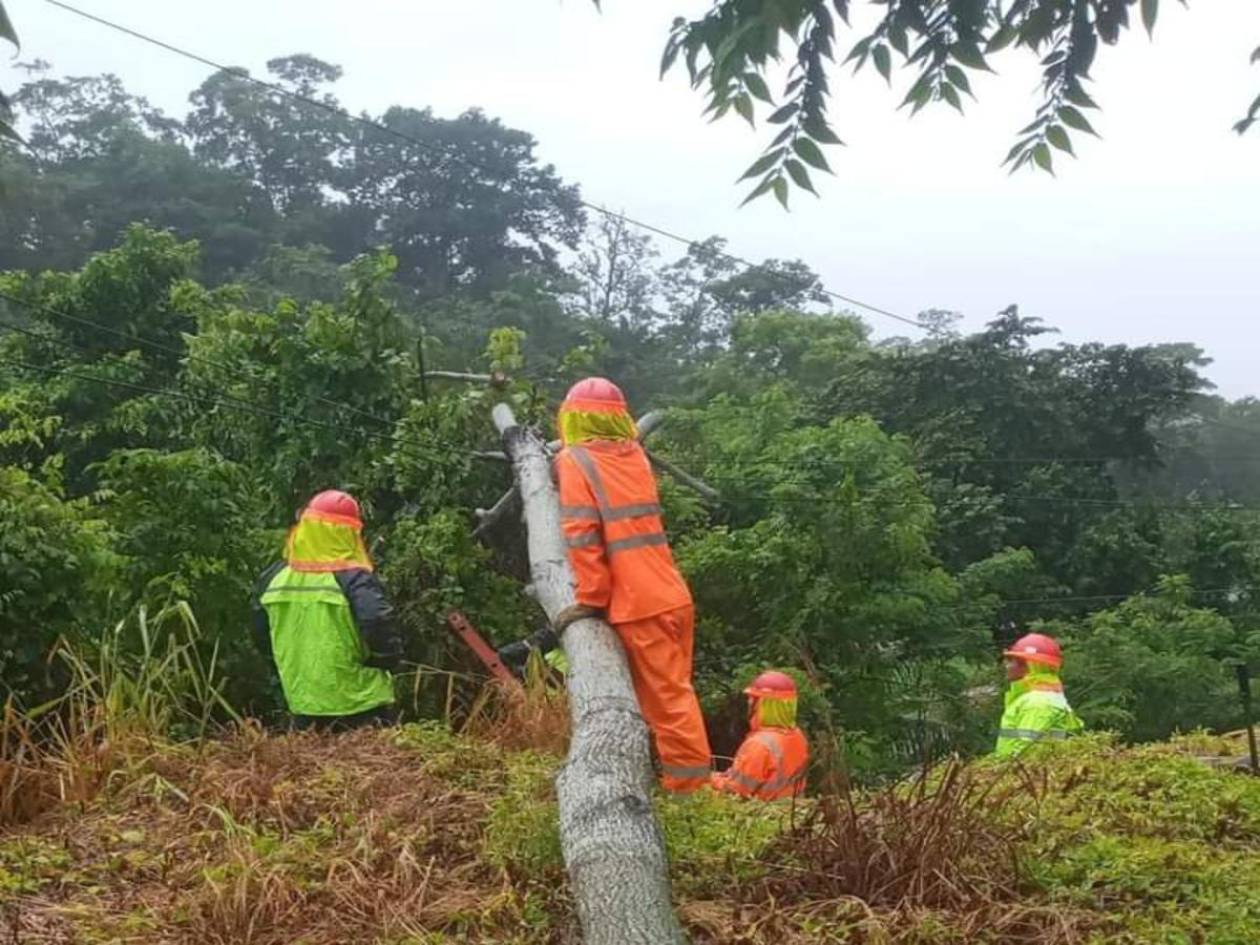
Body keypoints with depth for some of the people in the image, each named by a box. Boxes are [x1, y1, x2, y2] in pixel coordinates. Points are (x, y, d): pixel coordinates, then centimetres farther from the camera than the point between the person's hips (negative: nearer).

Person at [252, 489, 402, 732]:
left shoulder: (274, 579, 1)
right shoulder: (355, 580, -16)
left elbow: (263, 640, 12)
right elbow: (384, 639, -25)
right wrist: (386, 659, -4)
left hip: (304, 707, 5)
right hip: (360, 707, -5)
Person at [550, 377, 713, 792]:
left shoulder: (575, 460, -5)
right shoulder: (635, 454, 13)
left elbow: (581, 536, -12)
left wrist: (590, 599, -8)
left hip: (639, 603, -7)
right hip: (673, 594, 7)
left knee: (666, 697, -3)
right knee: (673, 691, 15)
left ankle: (689, 784, 0)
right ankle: (692, 778, 22)